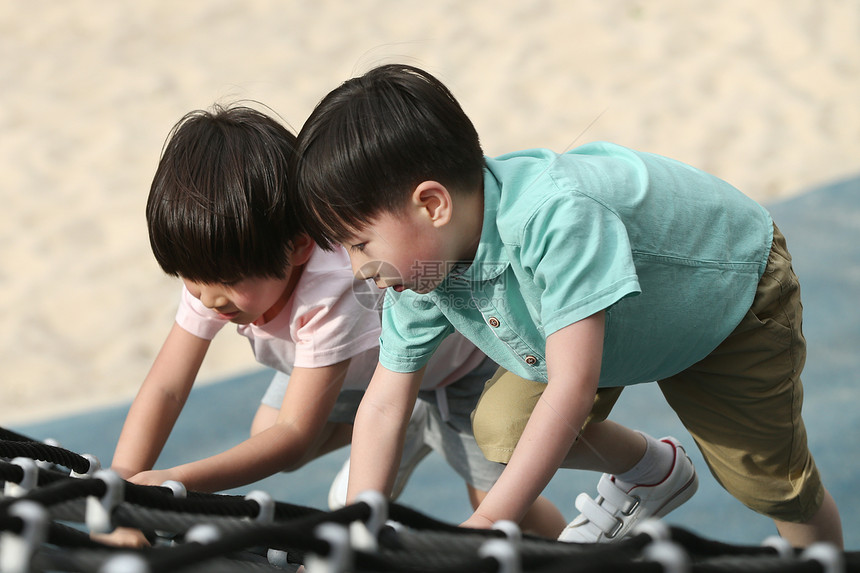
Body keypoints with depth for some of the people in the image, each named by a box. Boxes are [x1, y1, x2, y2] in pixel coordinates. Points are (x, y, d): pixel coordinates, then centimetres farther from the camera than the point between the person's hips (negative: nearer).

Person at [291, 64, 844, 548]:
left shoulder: (555, 217, -47)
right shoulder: (423, 270, -22)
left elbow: (572, 387, -48)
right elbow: (383, 408, -13)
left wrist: (486, 525, -48)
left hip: (730, 291, -6)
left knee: (771, 481, 1)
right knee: (501, 428, -6)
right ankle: (652, 473, 21)